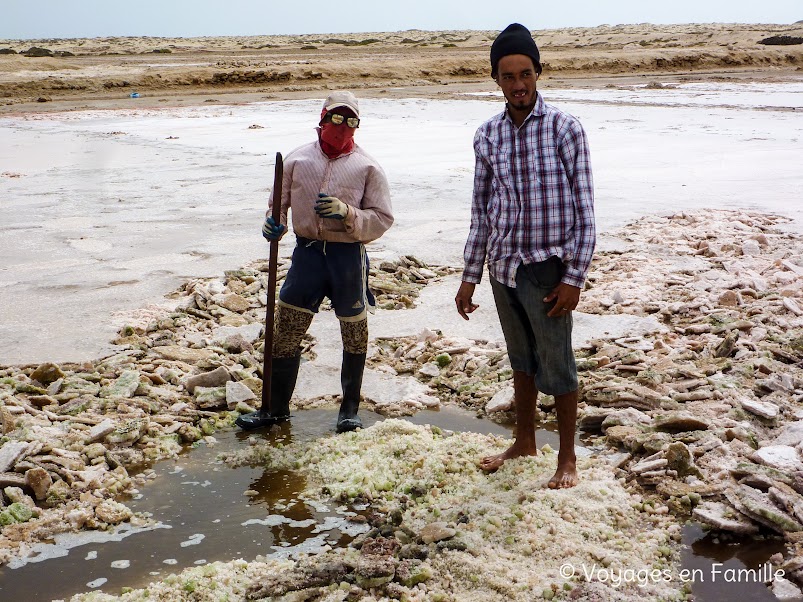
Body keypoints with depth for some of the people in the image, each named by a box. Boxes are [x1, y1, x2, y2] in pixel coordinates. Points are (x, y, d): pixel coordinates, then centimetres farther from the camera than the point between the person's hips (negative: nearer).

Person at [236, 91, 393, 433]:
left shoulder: (367, 167, -1)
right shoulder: (298, 159, 6)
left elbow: (382, 219, -4)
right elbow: (280, 201, 17)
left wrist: (347, 213, -21)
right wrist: (274, 223, -5)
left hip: (348, 255, -1)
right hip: (307, 251, 2)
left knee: (355, 334, 9)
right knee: (286, 331, 3)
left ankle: (349, 409, 27)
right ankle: (276, 407, 19)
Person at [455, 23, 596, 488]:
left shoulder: (565, 129, -9)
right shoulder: (488, 136, 4)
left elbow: (584, 210, -9)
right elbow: (481, 211, 11)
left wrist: (574, 278, -14)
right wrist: (470, 276, 10)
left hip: (546, 268, -4)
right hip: (503, 268, 5)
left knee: (557, 366, 4)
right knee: (521, 360, 19)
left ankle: (568, 458, 20)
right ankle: (525, 442, 36)